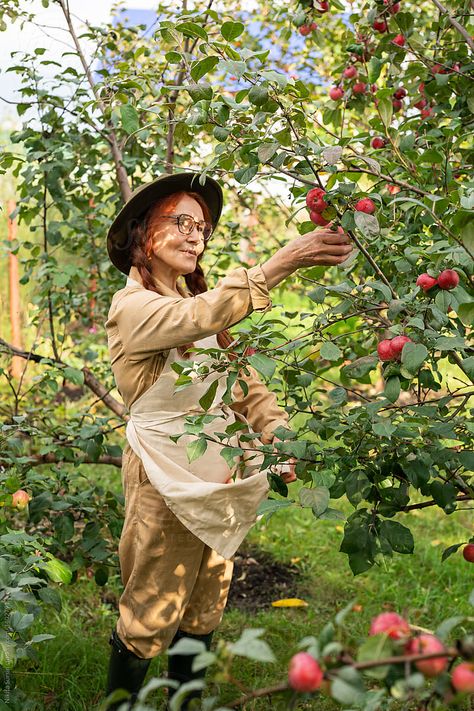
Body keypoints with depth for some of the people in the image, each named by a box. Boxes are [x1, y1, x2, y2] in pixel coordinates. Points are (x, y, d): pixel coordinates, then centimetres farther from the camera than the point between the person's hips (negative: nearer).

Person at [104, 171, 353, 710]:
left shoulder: (196, 301, 11)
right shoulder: (131, 307, -14)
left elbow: (244, 381, 6)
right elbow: (198, 319, -36)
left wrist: (280, 439, -12)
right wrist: (281, 262, -45)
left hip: (221, 479, 7)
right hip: (166, 481, -7)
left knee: (204, 610, 17)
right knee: (149, 616, 4)